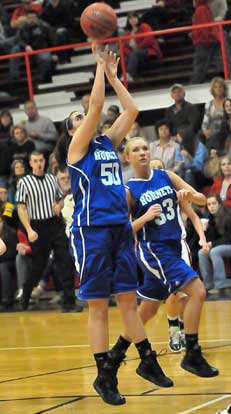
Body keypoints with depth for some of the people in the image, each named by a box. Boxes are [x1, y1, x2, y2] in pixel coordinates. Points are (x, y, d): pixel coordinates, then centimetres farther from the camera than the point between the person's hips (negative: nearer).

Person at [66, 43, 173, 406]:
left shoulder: (108, 143, 16)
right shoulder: (77, 147, -1)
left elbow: (131, 110, 10)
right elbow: (96, 106, -11)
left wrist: (114, 76, 9)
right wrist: (100, 65, -6)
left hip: (120, 229, 5)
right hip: (92, 230, -5)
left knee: (128, 300, 11)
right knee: (98, 306, -1)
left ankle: (148, 362, 18)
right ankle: (105, 376, 4)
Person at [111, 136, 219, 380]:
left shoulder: (166, 176, 5)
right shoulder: (129, 190, -7)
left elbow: (202, 200, 5)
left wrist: (190, 195, -17)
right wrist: (146, 217, -21)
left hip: (173, 248, 6)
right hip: (153, 250, -6)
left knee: (148, 310, 15)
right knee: (197, 291, -21)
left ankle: (118, 350, 33)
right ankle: (192, 355, -15)